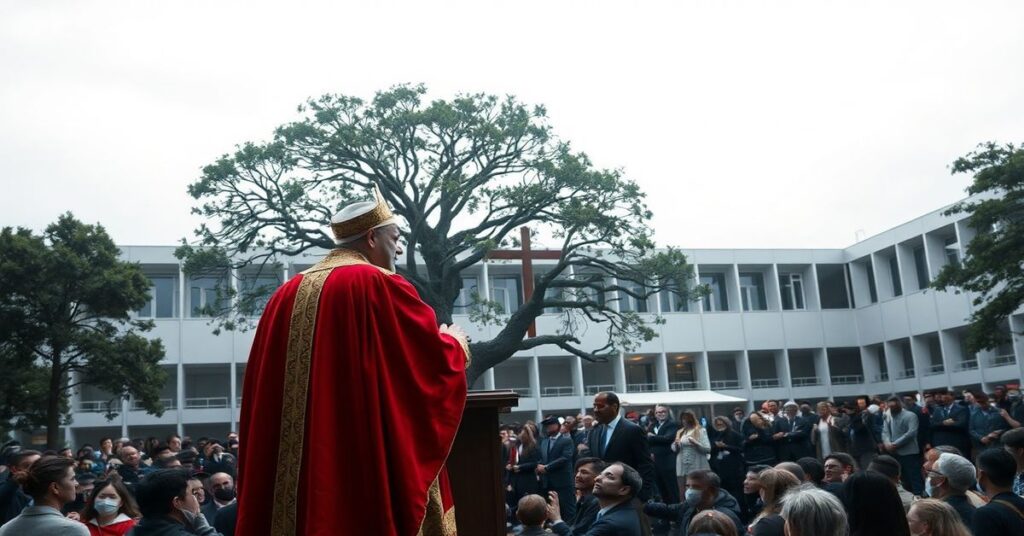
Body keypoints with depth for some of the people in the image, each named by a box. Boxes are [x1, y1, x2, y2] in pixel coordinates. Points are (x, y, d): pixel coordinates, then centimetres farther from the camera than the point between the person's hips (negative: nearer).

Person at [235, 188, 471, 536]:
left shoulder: (286, 295, 11)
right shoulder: (382, 286, -8)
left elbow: (262, 389, 16)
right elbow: (439, 360, -4)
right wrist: (456, 342, 17)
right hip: (371, 460, -6)